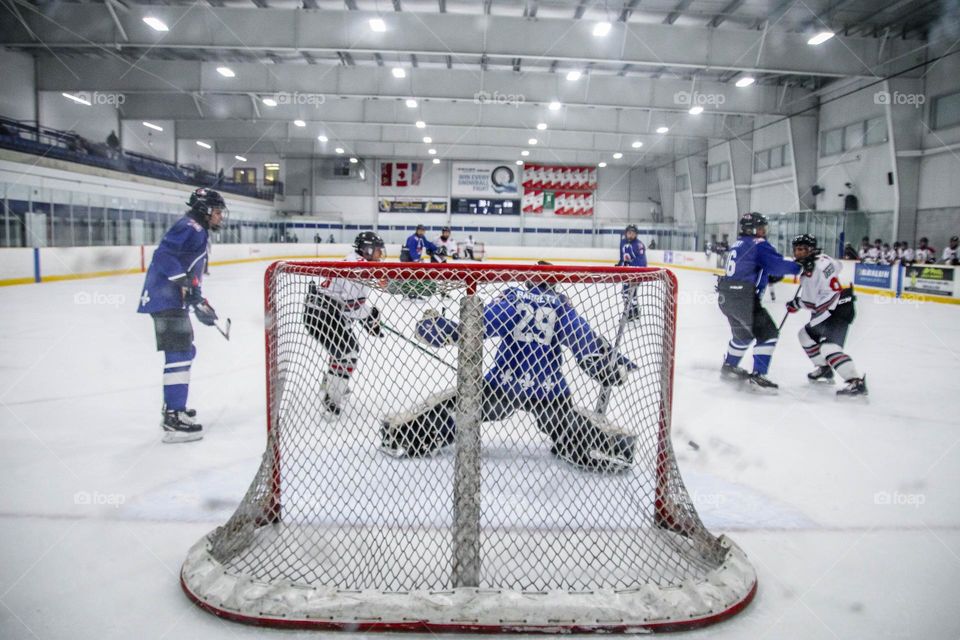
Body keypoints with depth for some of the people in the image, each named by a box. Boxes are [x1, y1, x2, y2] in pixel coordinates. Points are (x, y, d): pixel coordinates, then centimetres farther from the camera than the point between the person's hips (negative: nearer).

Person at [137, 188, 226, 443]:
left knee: (184, 352, 20)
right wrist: (186, 283, -27)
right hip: (166, 299, -11)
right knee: (179, 354, -14)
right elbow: (163, 255, -24)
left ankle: (173, 408, 33)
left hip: (172, 299, 11)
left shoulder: (199, 232, 23)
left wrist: (200, 304, 22)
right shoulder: (190, 227, -10)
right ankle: (173, 421, -16)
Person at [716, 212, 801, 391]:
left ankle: (729, 366, 39)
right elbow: (777, 265, -18)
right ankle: (757, 376, -6)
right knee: (767, 334, -2)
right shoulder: (758, 244, -8)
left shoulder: (738, 244, 18)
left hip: (726, 296, 9)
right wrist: (799, 267, -5)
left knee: (743, 334, 27)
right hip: (743, 298, -9)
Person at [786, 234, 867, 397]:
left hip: (839, 309, -10)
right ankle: (825, 368, 33)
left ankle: (857, 382, -23)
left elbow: (832, 292, -25)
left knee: (829, 346, -21)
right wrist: (797, 303, 15)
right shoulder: (806, 267, 12)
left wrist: (817, 316, -23)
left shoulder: (821, 264, -19)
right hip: (824, 312, 10)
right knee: (806, 335, 20)